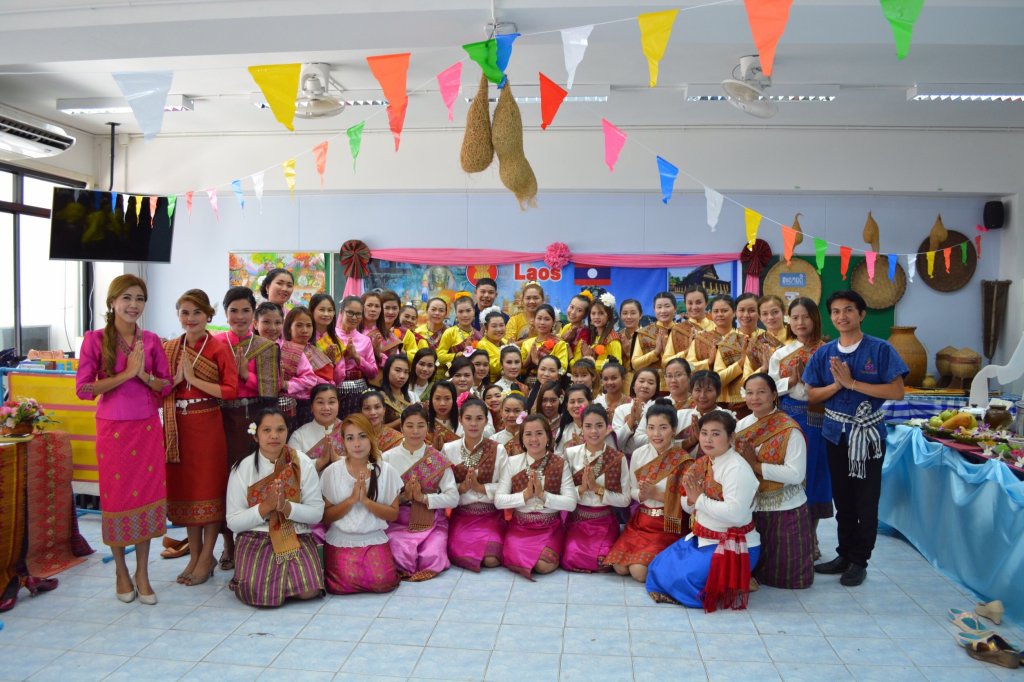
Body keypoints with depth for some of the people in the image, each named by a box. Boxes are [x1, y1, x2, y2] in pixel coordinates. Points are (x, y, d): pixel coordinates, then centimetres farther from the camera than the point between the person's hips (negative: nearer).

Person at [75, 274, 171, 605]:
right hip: (112, 428, -2)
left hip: (147, 428, 2)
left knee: (148, 495, 3)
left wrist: (144, 375, -13)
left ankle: (142, 573, 16)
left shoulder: (151, 341, 4)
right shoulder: (95, 339, -4)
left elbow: (166, 386, 6)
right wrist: (126, 373, -17)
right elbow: (84, 388, -10)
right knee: (116, 497, 6)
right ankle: (121, 572, 23)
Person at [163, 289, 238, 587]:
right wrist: (176, 379, -11)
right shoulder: (169, 348, 9)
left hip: (208, 425, -5)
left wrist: (194, 378, -15)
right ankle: (194, 555, 22)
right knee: (184, 486, 9)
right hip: (178, 426, 5)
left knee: (210, 487, 2)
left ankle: (207, 557, 14)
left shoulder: (219, 347, -5)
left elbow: (230, 390, -12)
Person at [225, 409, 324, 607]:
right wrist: (265, 507, -18)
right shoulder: (242, 469, -2)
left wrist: (287, 507, -21)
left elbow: (317, 513, -2)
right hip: (255, 539, -1)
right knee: (262, 594, -26)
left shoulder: (302, 464, -1)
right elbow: (233, 522, -2)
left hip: (297, 537, 1)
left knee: (309, 591, -23)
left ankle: (285, 577, 10)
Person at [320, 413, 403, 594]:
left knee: (383, 582, -21)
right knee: (344, 584, -22)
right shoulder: (332, 472, -4)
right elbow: (325, 516, -3)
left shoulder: (386, 471, -2)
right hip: (341, 539, 0)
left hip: (374, 539, 1)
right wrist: (351, 499, -18)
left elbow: (393, 514, -1)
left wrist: (366, 500, -16)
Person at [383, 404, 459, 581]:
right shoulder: (388, 458, 0)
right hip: (398, 522, 0)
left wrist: (423, 497, -17)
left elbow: (453, 498, -5)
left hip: (432, 523, 1)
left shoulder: (439, 460, 0)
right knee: (402, 558, -28)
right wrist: (403, 496, -19)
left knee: (432, 559, -25)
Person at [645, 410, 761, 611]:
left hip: (731, 547, -9)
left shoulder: (736, 469, -20)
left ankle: (732, 585, 2)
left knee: (683, 577, -24)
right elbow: (689, 508, 12)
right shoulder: (702, 464, 5)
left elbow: (735, 514, -32)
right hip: (702, 538, 9)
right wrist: (690, 497, -12)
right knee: (659, 567, 3)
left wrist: (700, 498, -20)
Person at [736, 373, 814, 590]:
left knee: (785, 572, 4)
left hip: (784, 510, -5)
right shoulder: (741, 425, 3)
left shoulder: (789, 430, -16)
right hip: (751, 508, 5)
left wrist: (756, 465, -23)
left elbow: (796, 474, -24)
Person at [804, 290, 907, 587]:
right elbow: (812, 395, 5)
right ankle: (844, 555, 26)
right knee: (842, 499, 13)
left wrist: (852, 382, -18)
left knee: (866, 501, 4)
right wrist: (836, 384, -14)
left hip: (868, 434, -4)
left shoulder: (880, 349, -8)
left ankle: (859, 561, 17)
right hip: (836, 434, 4)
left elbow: (897, 392, -14)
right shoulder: (824, 353, 4)